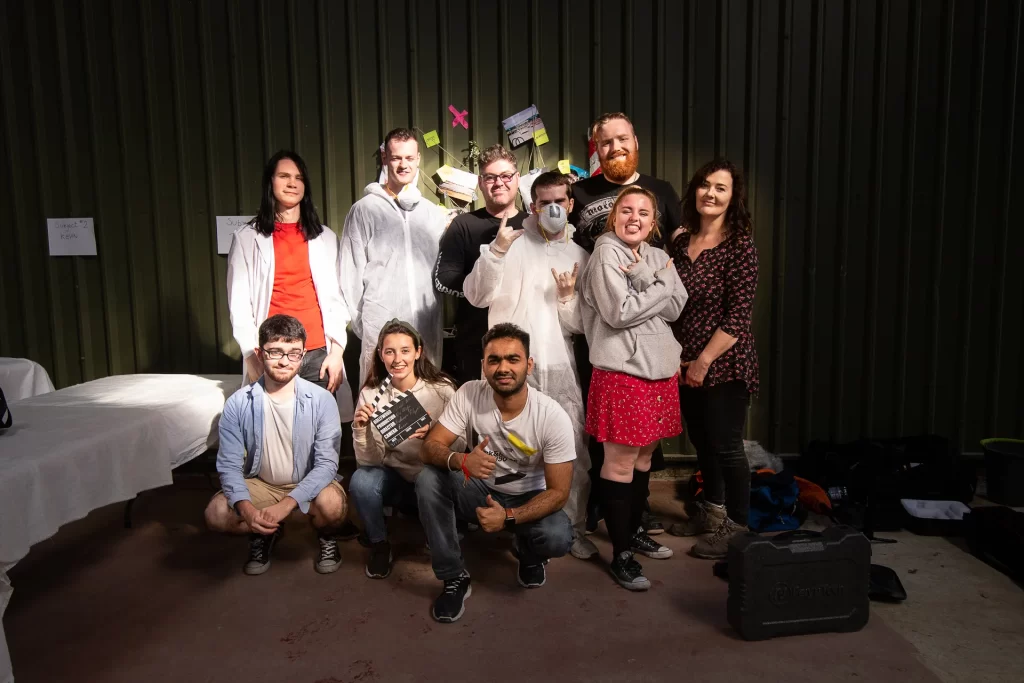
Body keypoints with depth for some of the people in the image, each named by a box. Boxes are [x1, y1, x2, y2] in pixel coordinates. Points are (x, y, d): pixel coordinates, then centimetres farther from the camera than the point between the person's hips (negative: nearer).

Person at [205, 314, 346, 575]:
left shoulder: (322, 400, -19)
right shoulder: (238, 404, -14)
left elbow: (326, 463, -21)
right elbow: (229, 465, -12)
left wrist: (286, 504, -32)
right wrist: (246, 508, -31)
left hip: (309, 483, -2)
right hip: (260, 484, 2)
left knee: (332, 505, -33)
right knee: (216, 514, -23)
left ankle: (326, 538, 5)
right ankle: (264, 534, 11)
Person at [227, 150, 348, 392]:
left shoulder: (325, 238, 11)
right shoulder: (247, 238, 5)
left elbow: (337, 297, 8)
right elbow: (239, 304, 2)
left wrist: (336, 351, -1)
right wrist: (253, 357, -7)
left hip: (319, 355, 1)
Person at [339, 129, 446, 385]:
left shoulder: (433, 213, 13)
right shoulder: (364, 209, 2)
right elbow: (350, 272, 2)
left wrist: (444, 321, 8)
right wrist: (359, 320, -1)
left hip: (427, 326, 3)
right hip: (381, 327, -3)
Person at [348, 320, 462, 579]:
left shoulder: (442, 389, -12)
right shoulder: (372, 393, -8)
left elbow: (459, 446, -11)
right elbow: (370, 461, -8)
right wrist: (360, 429, -27)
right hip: (392, 476, 1)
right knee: (360, 481, -29)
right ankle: (379, 545, 0)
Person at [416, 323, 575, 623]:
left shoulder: (553, 417, -24)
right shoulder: (469, 394, -20)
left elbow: (558, 491, -20)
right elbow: (430, 447, -20)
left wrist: (508, 517, -35)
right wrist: (460, 460, -44)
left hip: (528, 498, -1)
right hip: (481, 489, 2)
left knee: (557, 538, -32)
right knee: (428, 478, -26)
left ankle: (527, 554, 9)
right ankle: (455, 578, -10)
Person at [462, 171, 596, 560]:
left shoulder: (579, 255, 11)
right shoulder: (512, 243, 1)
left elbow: (581, 325, 10)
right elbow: (476, 296, -11)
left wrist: (568, 297, -9)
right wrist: (496, 250, -22)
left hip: (559, 368, 3)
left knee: (573, 451, 1)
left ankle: (574, 528, 17)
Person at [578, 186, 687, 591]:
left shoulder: (657, 256, 13)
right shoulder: (606, 254, -7)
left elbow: (675, 309, 2)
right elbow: (619, 313, -17)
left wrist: (643, 277, -10)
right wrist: (661, 287, -6)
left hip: (659, 367, 7)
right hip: (621, 370, -7)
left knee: (644, 455, 17)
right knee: (620, 463, -1)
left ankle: (635, 531, 33)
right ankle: (621, 554, 9)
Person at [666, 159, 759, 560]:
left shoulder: (740, 246, -12)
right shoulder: (680, 241, 6)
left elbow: (738, 317, -16)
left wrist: (704, 361, -16)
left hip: (723, 364, -6)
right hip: (685, 364, 6)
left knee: (725, 445, 3)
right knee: (700, 440, 17)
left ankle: (736, 528, 20)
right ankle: (712, 513, 35)